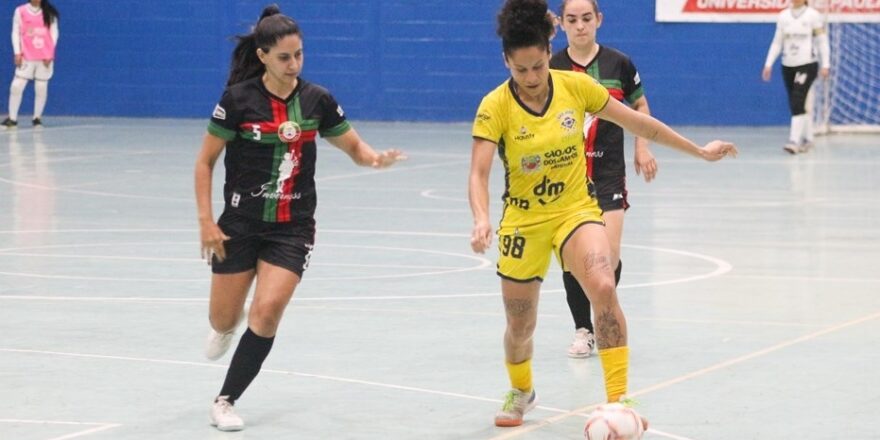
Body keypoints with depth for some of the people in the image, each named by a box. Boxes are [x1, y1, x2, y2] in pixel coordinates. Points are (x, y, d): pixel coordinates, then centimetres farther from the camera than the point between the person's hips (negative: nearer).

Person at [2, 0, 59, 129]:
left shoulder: (49, 13, 3)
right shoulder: (20, 11, 1)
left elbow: (54, 33, 4)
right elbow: (16, 32, 3)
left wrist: (49, 54, -4)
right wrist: (17, 53, -6)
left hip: (45, 58, 1)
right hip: (26, 57, -1)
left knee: (41, 87, 3)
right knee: (16, 86, -6)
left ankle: (37, 117, 13)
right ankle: (12, 118, 1)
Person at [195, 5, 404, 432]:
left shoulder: (317, 100, -3)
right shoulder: (238, 99, -11)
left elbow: (354, 145, 9)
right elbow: (205, 162, -4)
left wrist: (377, 158, -14)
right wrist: (206, 222, -10)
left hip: (293, 227, 1)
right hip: (241, 223, -1)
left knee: (267, 310, -17)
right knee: (224, 320, 5)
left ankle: (225, 400, 0)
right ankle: (227, 327, 47)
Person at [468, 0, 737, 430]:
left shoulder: (576, 85, -9)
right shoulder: (495, 107, -16)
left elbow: (638, 122, 3)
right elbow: (478, 173, -24)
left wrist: (699, 150, 8)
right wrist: (481, 220, -43)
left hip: (576, 212, 0)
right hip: (524, 222, 0)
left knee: (603, 287, -29)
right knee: (520, 326, 12)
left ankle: (618, 399, -24)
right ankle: (520, 391, 46)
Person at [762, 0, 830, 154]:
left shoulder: (813, 15, -4)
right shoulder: (783, 16, 7)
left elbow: (822, 41, -3)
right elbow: (777, 42, 12)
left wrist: (825, 65, -10)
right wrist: (768, 64, 5)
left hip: (807, 65, -5)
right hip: (788, 66, 5)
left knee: (797, 103, -16)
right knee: (796, 104, 7)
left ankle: (794, 141, -18)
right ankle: (807, 139, 19)